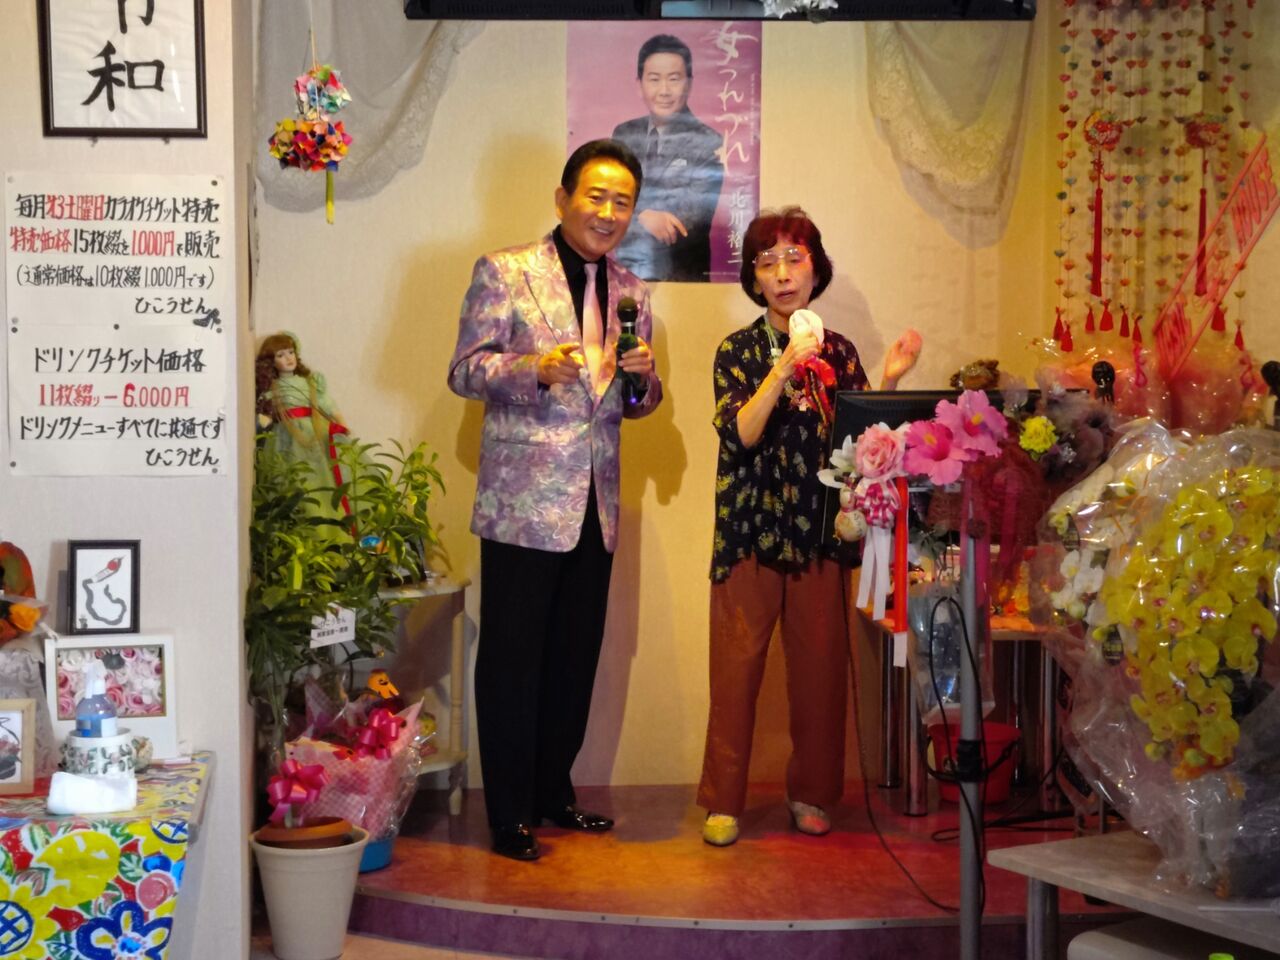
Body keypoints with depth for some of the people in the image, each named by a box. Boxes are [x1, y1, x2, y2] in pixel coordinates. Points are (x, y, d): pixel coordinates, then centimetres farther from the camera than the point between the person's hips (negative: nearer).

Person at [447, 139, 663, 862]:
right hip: (524, 502, -5)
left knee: (577, 659, 12)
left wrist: (644, 377, -5)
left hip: (596, 505, 6)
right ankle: (510, 812, 10)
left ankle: (554, 791, 27)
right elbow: (465, 372, -6)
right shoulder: (504, 272, -3)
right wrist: (537, 369, -23)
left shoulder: (632, 291, 14)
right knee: (512, 660, 0)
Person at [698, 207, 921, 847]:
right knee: (737, 665, -1)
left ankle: (810, 793, 19)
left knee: (820, 663, 4)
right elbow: (740, 434, -12)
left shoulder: (839, 352, 8)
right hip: (749, 527, -2)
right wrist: (784, 369, -20)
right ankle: (723, 800, 9)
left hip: (819, 529, 2)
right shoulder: (738, 351, 3)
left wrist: (887, 384, -8)